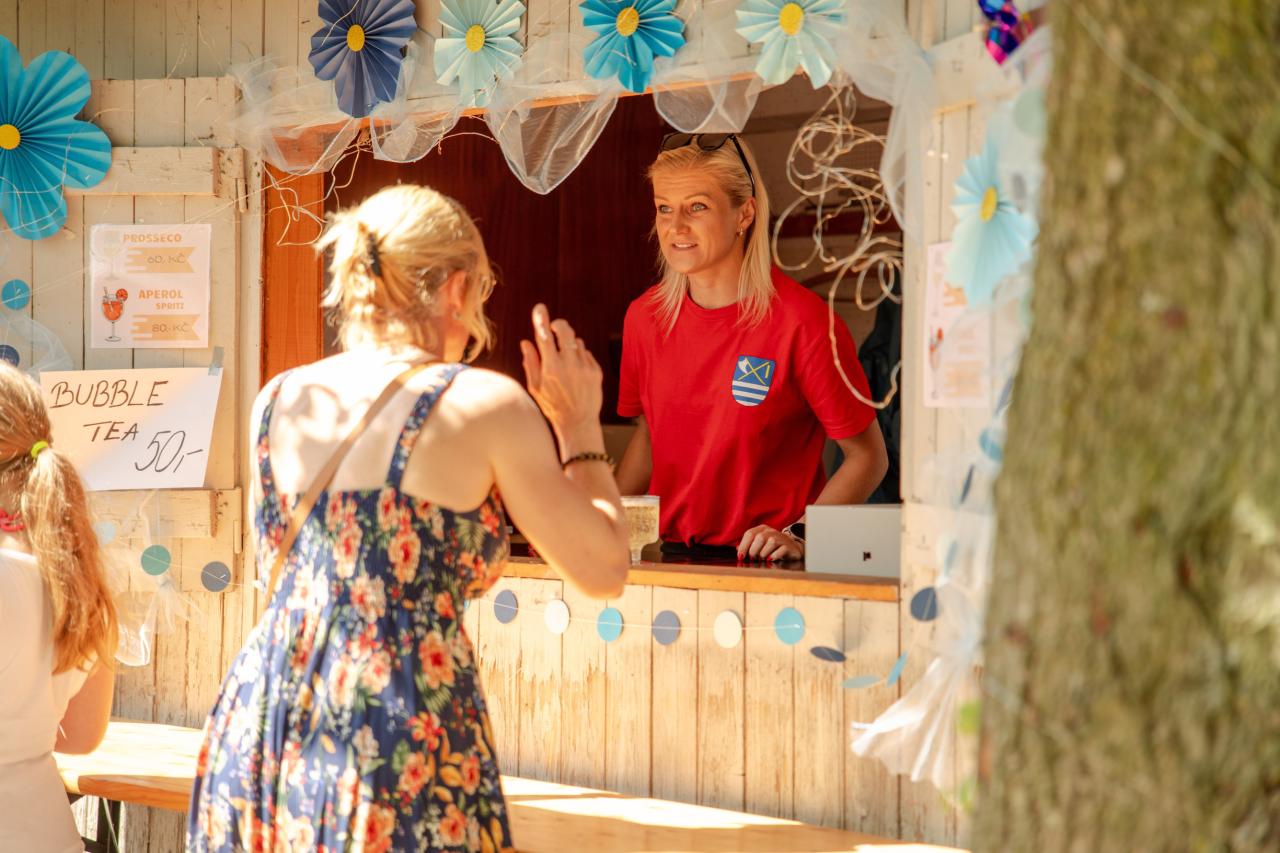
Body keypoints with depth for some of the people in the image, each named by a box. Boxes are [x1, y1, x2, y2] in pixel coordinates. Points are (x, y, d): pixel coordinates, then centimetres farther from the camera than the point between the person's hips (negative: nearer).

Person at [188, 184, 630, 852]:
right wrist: (579, 423, 12)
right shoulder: (483, 403, -6)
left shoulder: (280, 401, 8)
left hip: (258, 723, 5)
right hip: (403, 742, -5)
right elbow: (603, 572, -1)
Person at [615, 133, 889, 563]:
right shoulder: (644, 317, 8)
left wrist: (800, 538, -14)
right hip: (666, 558, 5)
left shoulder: (802, 321, -9)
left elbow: (867, 457, -3)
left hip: (763, 568, -4)